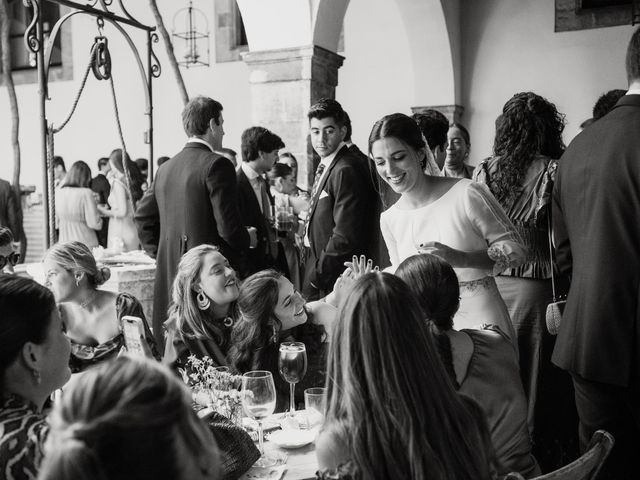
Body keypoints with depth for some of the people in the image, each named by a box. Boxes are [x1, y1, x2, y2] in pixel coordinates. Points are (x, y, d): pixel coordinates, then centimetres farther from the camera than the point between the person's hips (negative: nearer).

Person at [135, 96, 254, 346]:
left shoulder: (166, 168, 10)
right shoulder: (217, 165, -11)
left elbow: (143, 215, 15)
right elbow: (228, 226, -16)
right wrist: (247, 239, 3)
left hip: (168, 272, 7)